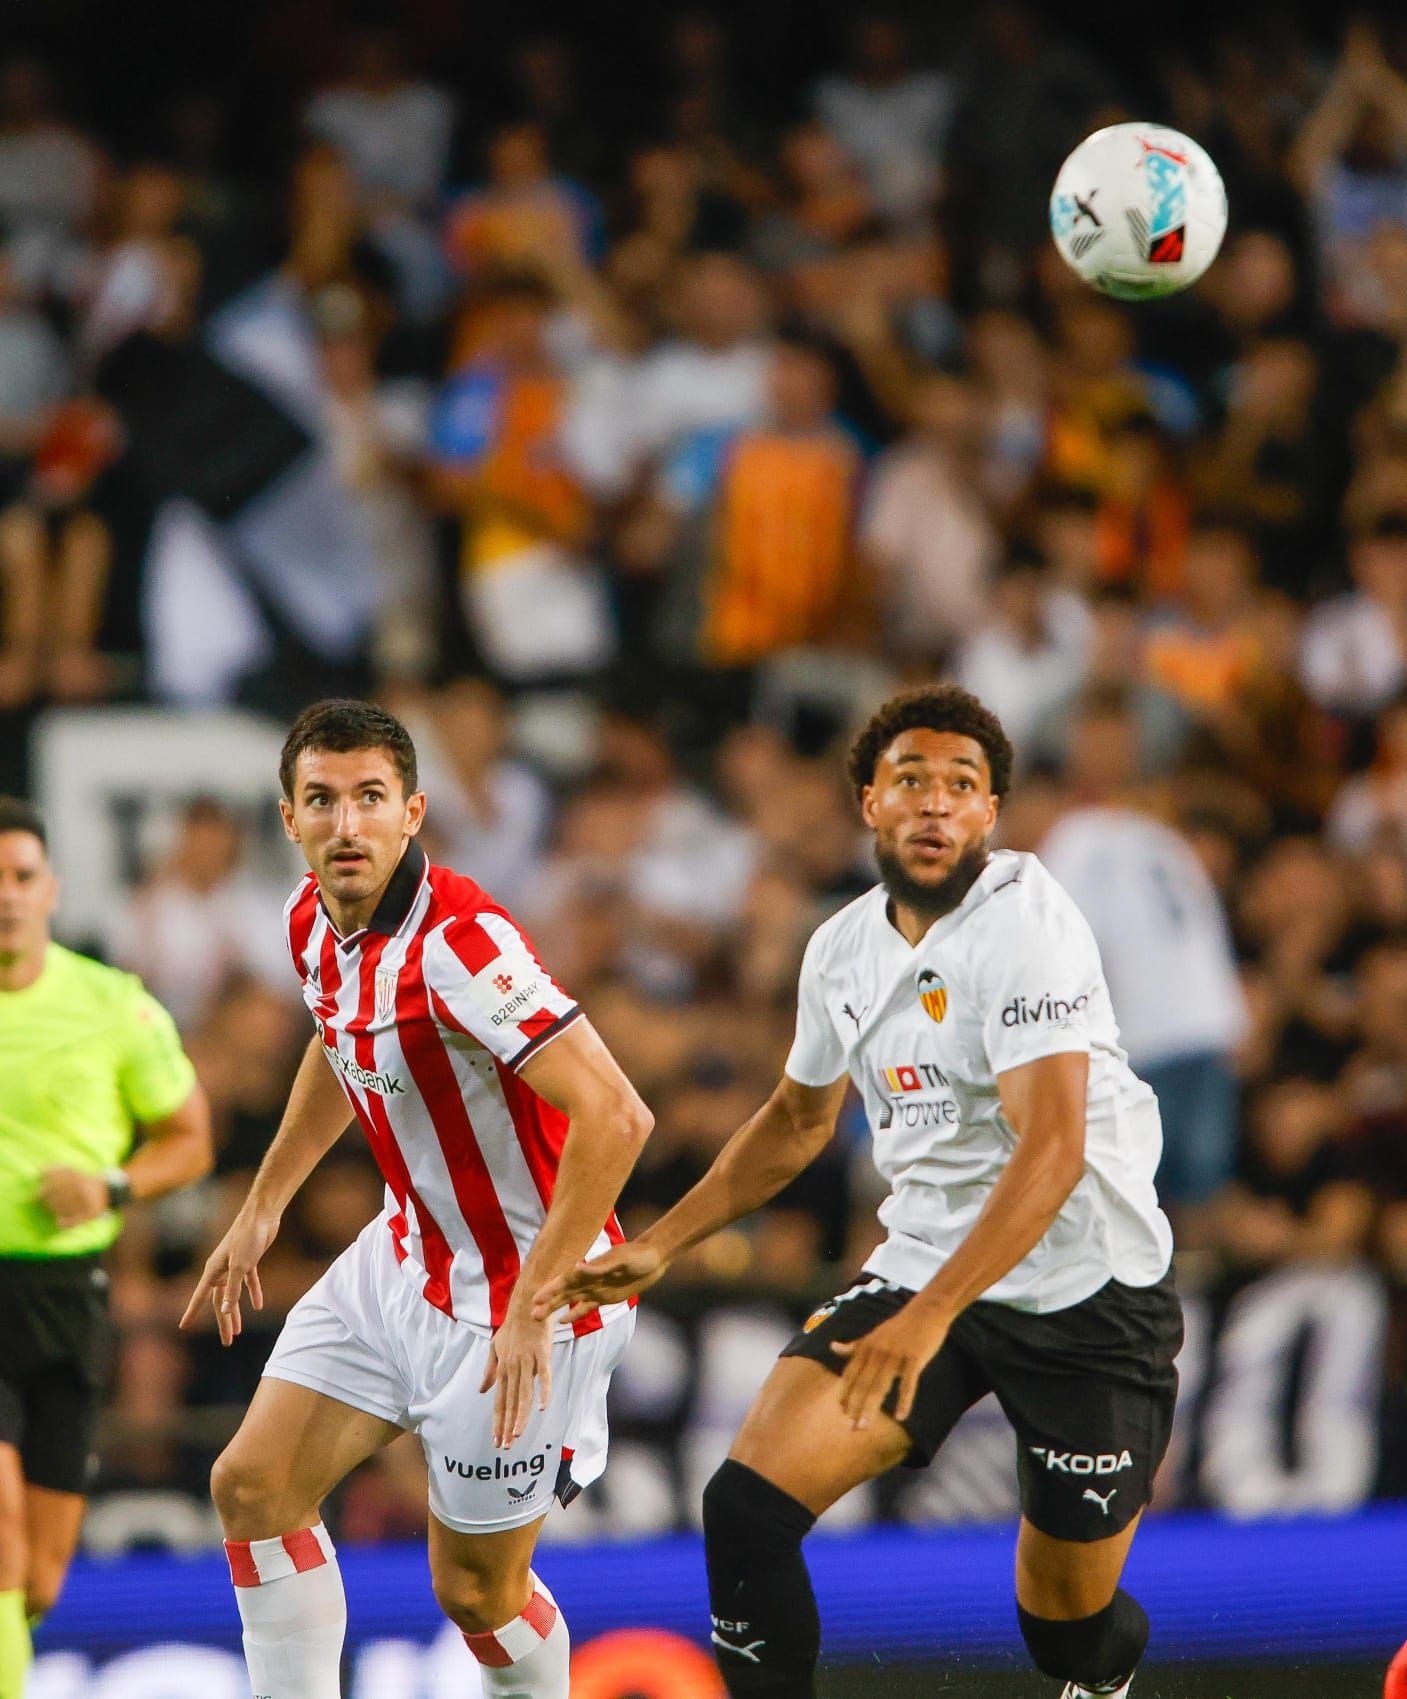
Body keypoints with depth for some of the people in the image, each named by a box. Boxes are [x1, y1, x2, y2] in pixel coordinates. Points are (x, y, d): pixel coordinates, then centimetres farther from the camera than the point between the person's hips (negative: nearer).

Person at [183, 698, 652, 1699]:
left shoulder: (459, 941, -28)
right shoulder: (316, 922, -1)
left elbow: (615, 1118, -34)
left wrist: (533, 1306, -33)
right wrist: (263, 1208, 25)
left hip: (521, 1290, -8)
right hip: (403, 1259, 8)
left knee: (476, 1588, 2)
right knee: (254, 1488, 5)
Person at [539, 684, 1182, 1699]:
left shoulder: (1026, 921, -18)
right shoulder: (845, 948, 4)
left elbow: (1053, 1148, -29)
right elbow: (800, 1120, 24)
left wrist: (930, 1317, -38)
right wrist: (659, 1247, 16)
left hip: (1084, 1290, -5)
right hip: (921, 1268, 6)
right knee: (747, 1504, -15)